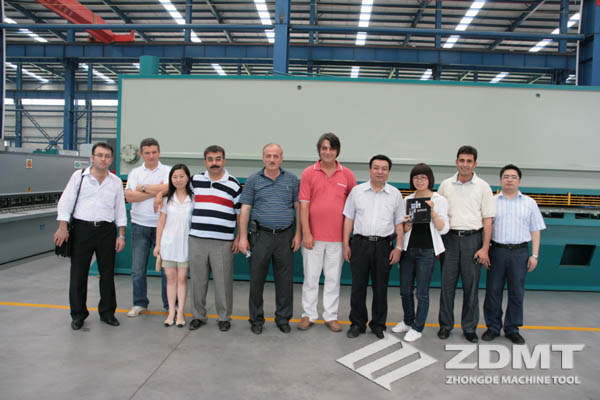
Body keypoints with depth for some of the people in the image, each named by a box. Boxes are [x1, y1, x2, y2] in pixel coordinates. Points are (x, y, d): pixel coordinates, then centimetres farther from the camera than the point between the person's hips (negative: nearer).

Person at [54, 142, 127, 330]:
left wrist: (121, 235, 5)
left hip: (107, 230, 2)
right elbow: (65, 203, 0)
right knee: (78, 273, 5)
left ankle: (107, 312, 21)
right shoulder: (79, 176, 2)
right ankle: (78, 314, 19)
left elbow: (120, 210, 11)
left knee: (107, 272, 7)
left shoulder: (116, 181, 8)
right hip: (82, 228, -1)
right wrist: (62, 227, -9)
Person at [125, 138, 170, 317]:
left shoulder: (167, 171, 3)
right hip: (139, 225, 2)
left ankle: (170, 304, 16)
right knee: (137, 269, 6)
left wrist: (143, 187, -6)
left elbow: (167, 188, -17)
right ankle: (139, 303, 21)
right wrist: (156, 191, -10)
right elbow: (129, 196, -5)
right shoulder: (135, 172, 9)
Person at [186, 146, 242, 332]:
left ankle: (224, 317, 17)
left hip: (223, 242, -2)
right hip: (197, 239, 3)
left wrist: (238, 238, -1)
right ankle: (198, 315, 24)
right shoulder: (195, 180, 9)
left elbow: (241, 213, 4)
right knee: (198, 280, 10)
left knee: (223, 281, 2)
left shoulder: (234, 185, 2)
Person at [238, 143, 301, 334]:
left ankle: (283, 318, 22)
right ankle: (256, 319, 19)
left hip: (285, 236, 1)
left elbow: (298, 207, 8)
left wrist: (298, 234, 1)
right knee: (256, 279, 4)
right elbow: (245, 210, 1)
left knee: (285, 280, 7)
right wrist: (243, 237, -4)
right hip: (260, 235, -1)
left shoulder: (291, 179, 7)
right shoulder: (253, 180, 3)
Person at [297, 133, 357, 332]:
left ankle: (331, 316, 23)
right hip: (313, 236, -1)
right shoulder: (309, 173, -1)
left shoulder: (347, 175, 2)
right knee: (310, 277, 9)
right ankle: (308, 315, 22)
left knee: (333, 278, 11)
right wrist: (306, 233, -9)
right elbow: (303, 204, -4)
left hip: (337, 237, 1)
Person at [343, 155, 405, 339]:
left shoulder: (395, 194, 6)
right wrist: (346, 244, 1)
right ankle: (357, 323, 19)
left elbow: (399, 224, 7)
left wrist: (398, 248, 0)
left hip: (383, 245, 0)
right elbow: (349, 219, 6)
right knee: (358, 286, 5)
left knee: (381, 287, 8)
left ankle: (378, 324, 22)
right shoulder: (357, 191, 5)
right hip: (360, 243, 0)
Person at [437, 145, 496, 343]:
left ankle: (469, 328, 18)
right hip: (450, 238, 1)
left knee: (471, 286, 5)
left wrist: (485, 248, -6)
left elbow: (487, 219, 0)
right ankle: (445, 325, 18)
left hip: (472, 239, -1)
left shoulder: (483, 187, 2)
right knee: (447, 284, 5)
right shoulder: (445, 185, 7)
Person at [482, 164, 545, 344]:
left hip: (520, 252, 1)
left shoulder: (529, 203, 10)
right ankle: (493, 327, 16)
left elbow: (535, 231, 8)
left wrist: (534, 255, 1)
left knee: (517, 293, 6)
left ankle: (512, 329, 19)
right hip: (497, 250, -1)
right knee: (493, 291, 4)